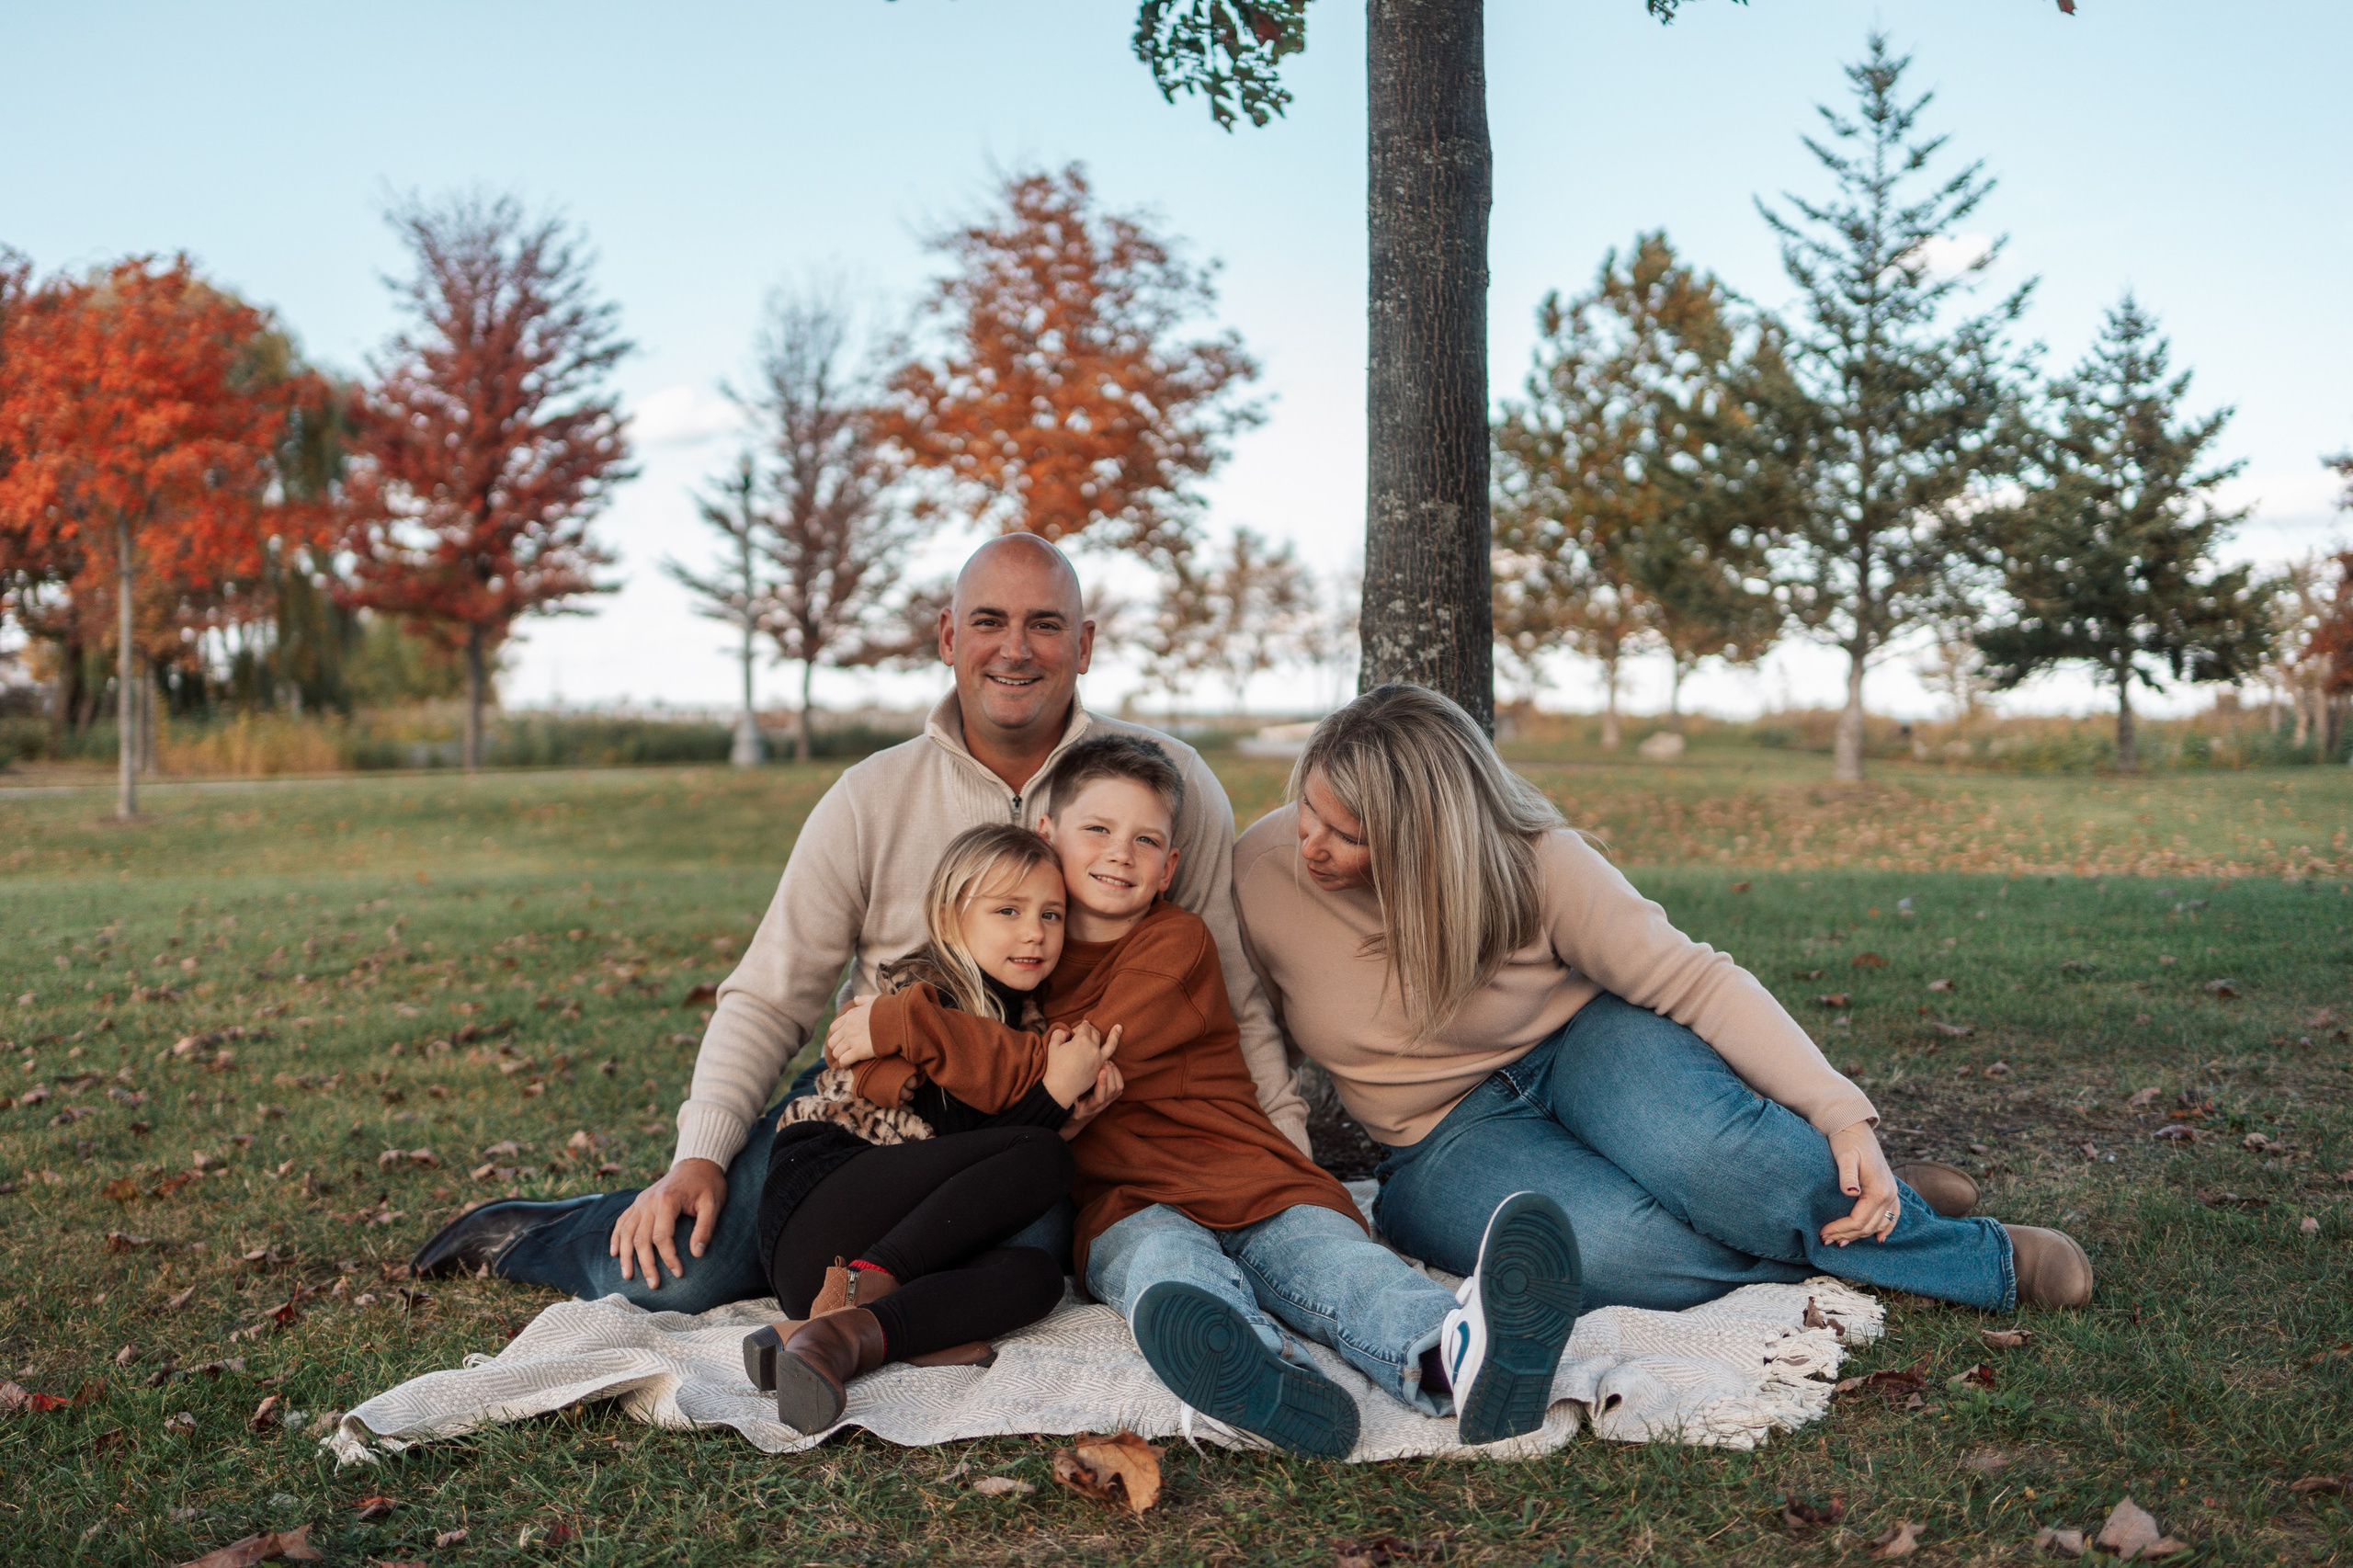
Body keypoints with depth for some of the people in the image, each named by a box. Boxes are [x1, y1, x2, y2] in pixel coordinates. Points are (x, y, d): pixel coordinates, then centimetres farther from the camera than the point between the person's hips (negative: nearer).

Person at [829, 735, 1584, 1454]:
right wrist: (895, 1059, -16)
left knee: (1329, 1251, -31)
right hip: (1127, 1208, 1)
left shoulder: (1177, 941, 4)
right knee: (1167, 1264, -34)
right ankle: (1268, 1379, -64)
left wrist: (907, 1024, -9)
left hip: (1254, 1187, -1)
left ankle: (1458, 1360, -60)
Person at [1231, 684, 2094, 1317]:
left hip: (1583, 1038, 0)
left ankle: (1861, 1197, -4)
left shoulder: (1532, 861, -20)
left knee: (1698, 1145, -37)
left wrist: (1842, 1117, -26)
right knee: (1619, 1249, -32)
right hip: (1445, 1134, 1)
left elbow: (1694, 979, -18)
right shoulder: (1260, 875, -17)